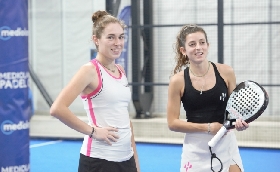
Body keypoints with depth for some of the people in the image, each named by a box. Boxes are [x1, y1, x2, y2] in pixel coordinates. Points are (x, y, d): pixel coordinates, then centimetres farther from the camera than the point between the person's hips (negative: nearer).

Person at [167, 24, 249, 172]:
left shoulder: (225, 72, -3)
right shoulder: (178, 81, -7)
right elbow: (172, 123, -6)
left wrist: (239, 121, -12)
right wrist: (207, 128, -14)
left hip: (226, 145, 1)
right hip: (196, 149, -1)